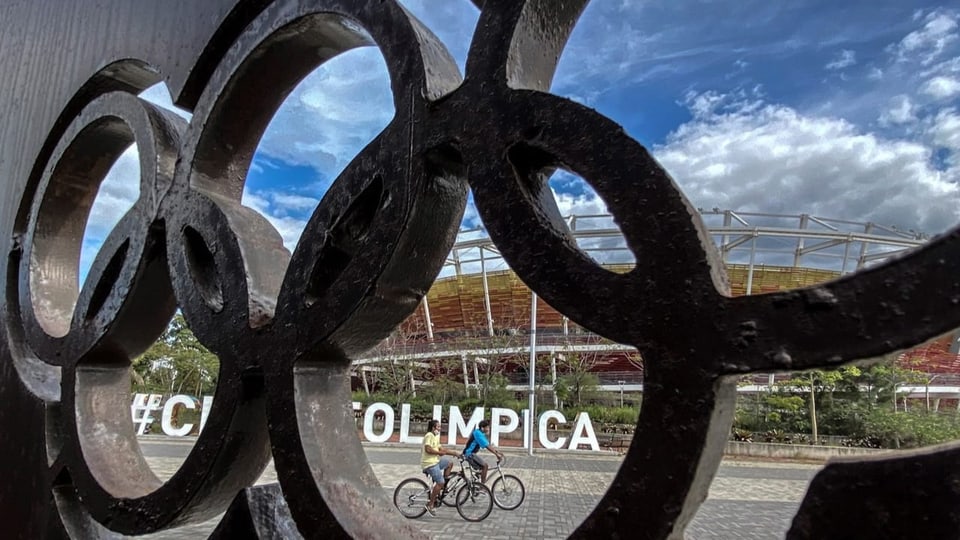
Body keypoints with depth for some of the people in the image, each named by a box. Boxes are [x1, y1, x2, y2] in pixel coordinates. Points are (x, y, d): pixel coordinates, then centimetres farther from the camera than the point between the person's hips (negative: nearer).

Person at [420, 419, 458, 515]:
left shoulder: (435, 437, 19)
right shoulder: (429, 435, -12)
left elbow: (441, 449, 19)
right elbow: (428, 449, -23)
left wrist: (455, 453, 13)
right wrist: (439, 452, -12)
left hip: (435, 461, 10)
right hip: (429, 463, -10)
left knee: (450, 462, 15)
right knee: (440, 482, -14)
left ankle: (442, 487, 14)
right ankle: (431, 504, -5)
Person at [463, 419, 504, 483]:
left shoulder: (482, 434, 12)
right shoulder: (478, 433, -19)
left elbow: (489, 445, 11)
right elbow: (487, 446, -24)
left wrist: (499, 452, 2)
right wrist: (497, 455, -25)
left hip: (471, 454, 10)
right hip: (469, 454, -10)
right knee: (485, 465, -16)